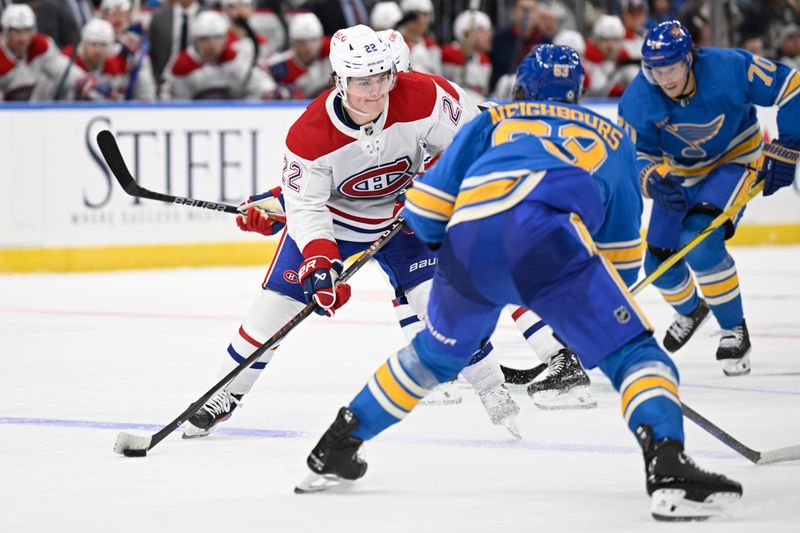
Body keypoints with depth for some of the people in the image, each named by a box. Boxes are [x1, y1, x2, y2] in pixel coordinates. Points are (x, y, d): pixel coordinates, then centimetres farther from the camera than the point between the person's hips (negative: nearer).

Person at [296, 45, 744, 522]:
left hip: (469, 238, 3)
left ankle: (335, 449, 38)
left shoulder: (493, 121, 34)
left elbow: (425, 210, 24)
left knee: (437, 353, 28)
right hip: (549, 241, -3)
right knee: (634, 353, 3)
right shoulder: (614, 138, 35)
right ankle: (668, 468, -22)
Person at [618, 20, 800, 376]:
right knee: (659, 262, 5)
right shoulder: (638, 99, -23)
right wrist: (653, 180, -39)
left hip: (735, 161, -4)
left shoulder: (730, 69, -30)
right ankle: (690, 311, 41)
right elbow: (630, 153, -17)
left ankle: (734, 331, -12)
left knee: (700, 242, -29)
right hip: (680, 173, 4)